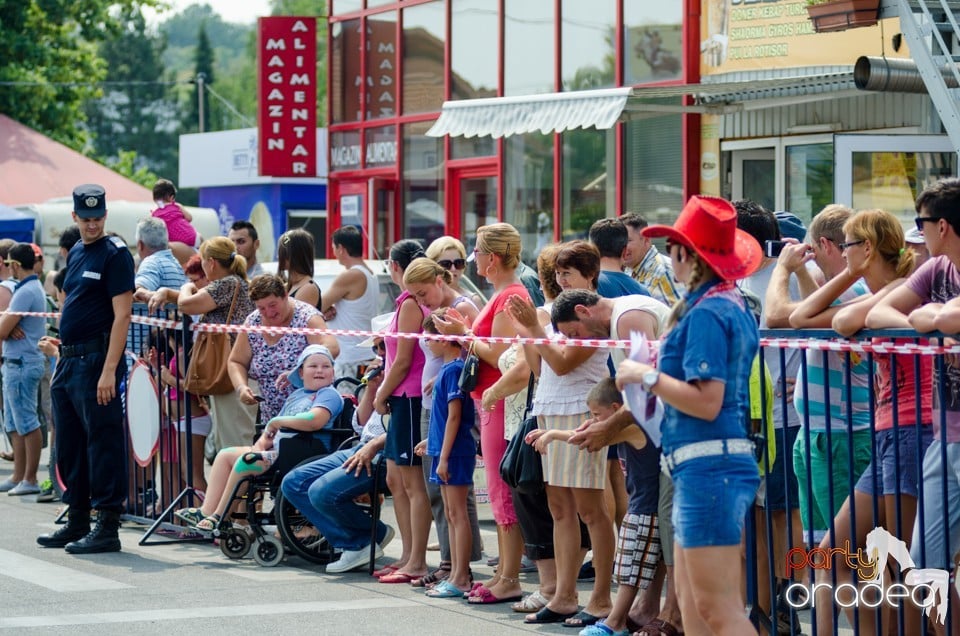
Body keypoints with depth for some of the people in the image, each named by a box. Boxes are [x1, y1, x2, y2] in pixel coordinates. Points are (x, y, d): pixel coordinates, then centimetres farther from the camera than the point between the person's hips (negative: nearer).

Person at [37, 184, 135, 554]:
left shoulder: (115, 254, -9)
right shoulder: (75, 253, 16)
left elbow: (122, 315, -15)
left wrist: (109, 371, -21)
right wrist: (62, 357, 16)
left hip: (96, 360, -9)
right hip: (68, 360, 9)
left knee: (103, 444, -5)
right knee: (69, 446, 13)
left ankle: (108, 527, -3)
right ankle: (77, 521, 23)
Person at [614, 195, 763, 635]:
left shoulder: (706, 314, -15)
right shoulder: (735, 307, 14)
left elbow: (706, 402, -21)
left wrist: (647, 377, -10)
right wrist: (653, 375, 19)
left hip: (708, 466, -10)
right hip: (702, 469, 10)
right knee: (692, 600, 14)